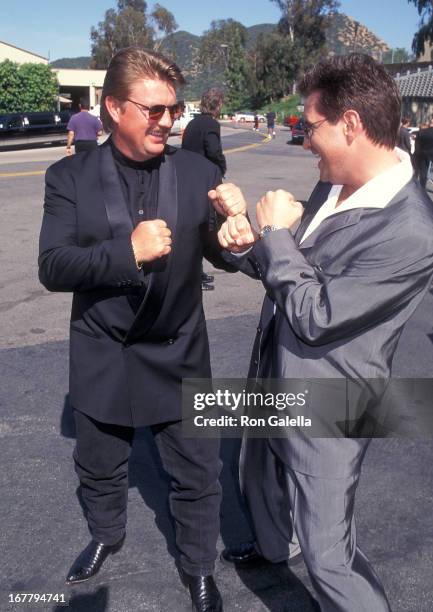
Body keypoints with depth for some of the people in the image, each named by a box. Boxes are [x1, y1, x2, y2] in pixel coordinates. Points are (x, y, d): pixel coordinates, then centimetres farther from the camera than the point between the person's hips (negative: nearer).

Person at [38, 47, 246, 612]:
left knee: (198, 475, 13)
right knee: (100, 468, 23)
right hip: (102, 358, 1)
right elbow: (52, 268, -13)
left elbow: (224, 256, -4)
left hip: (178, 356, 0)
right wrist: (127, 251, -28)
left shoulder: (201, 173, -5)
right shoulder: (70, 177, -7)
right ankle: (107, 535, 55)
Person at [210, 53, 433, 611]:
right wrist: (253, 245, -10)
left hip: (324, 413, -9)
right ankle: (272, 545, 63)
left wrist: (276, 232, -18)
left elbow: (315, 316, -27)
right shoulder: (332, 187, -3)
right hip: (271, 378, 9)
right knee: (256, 476, 32)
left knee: (326, 553, 4)